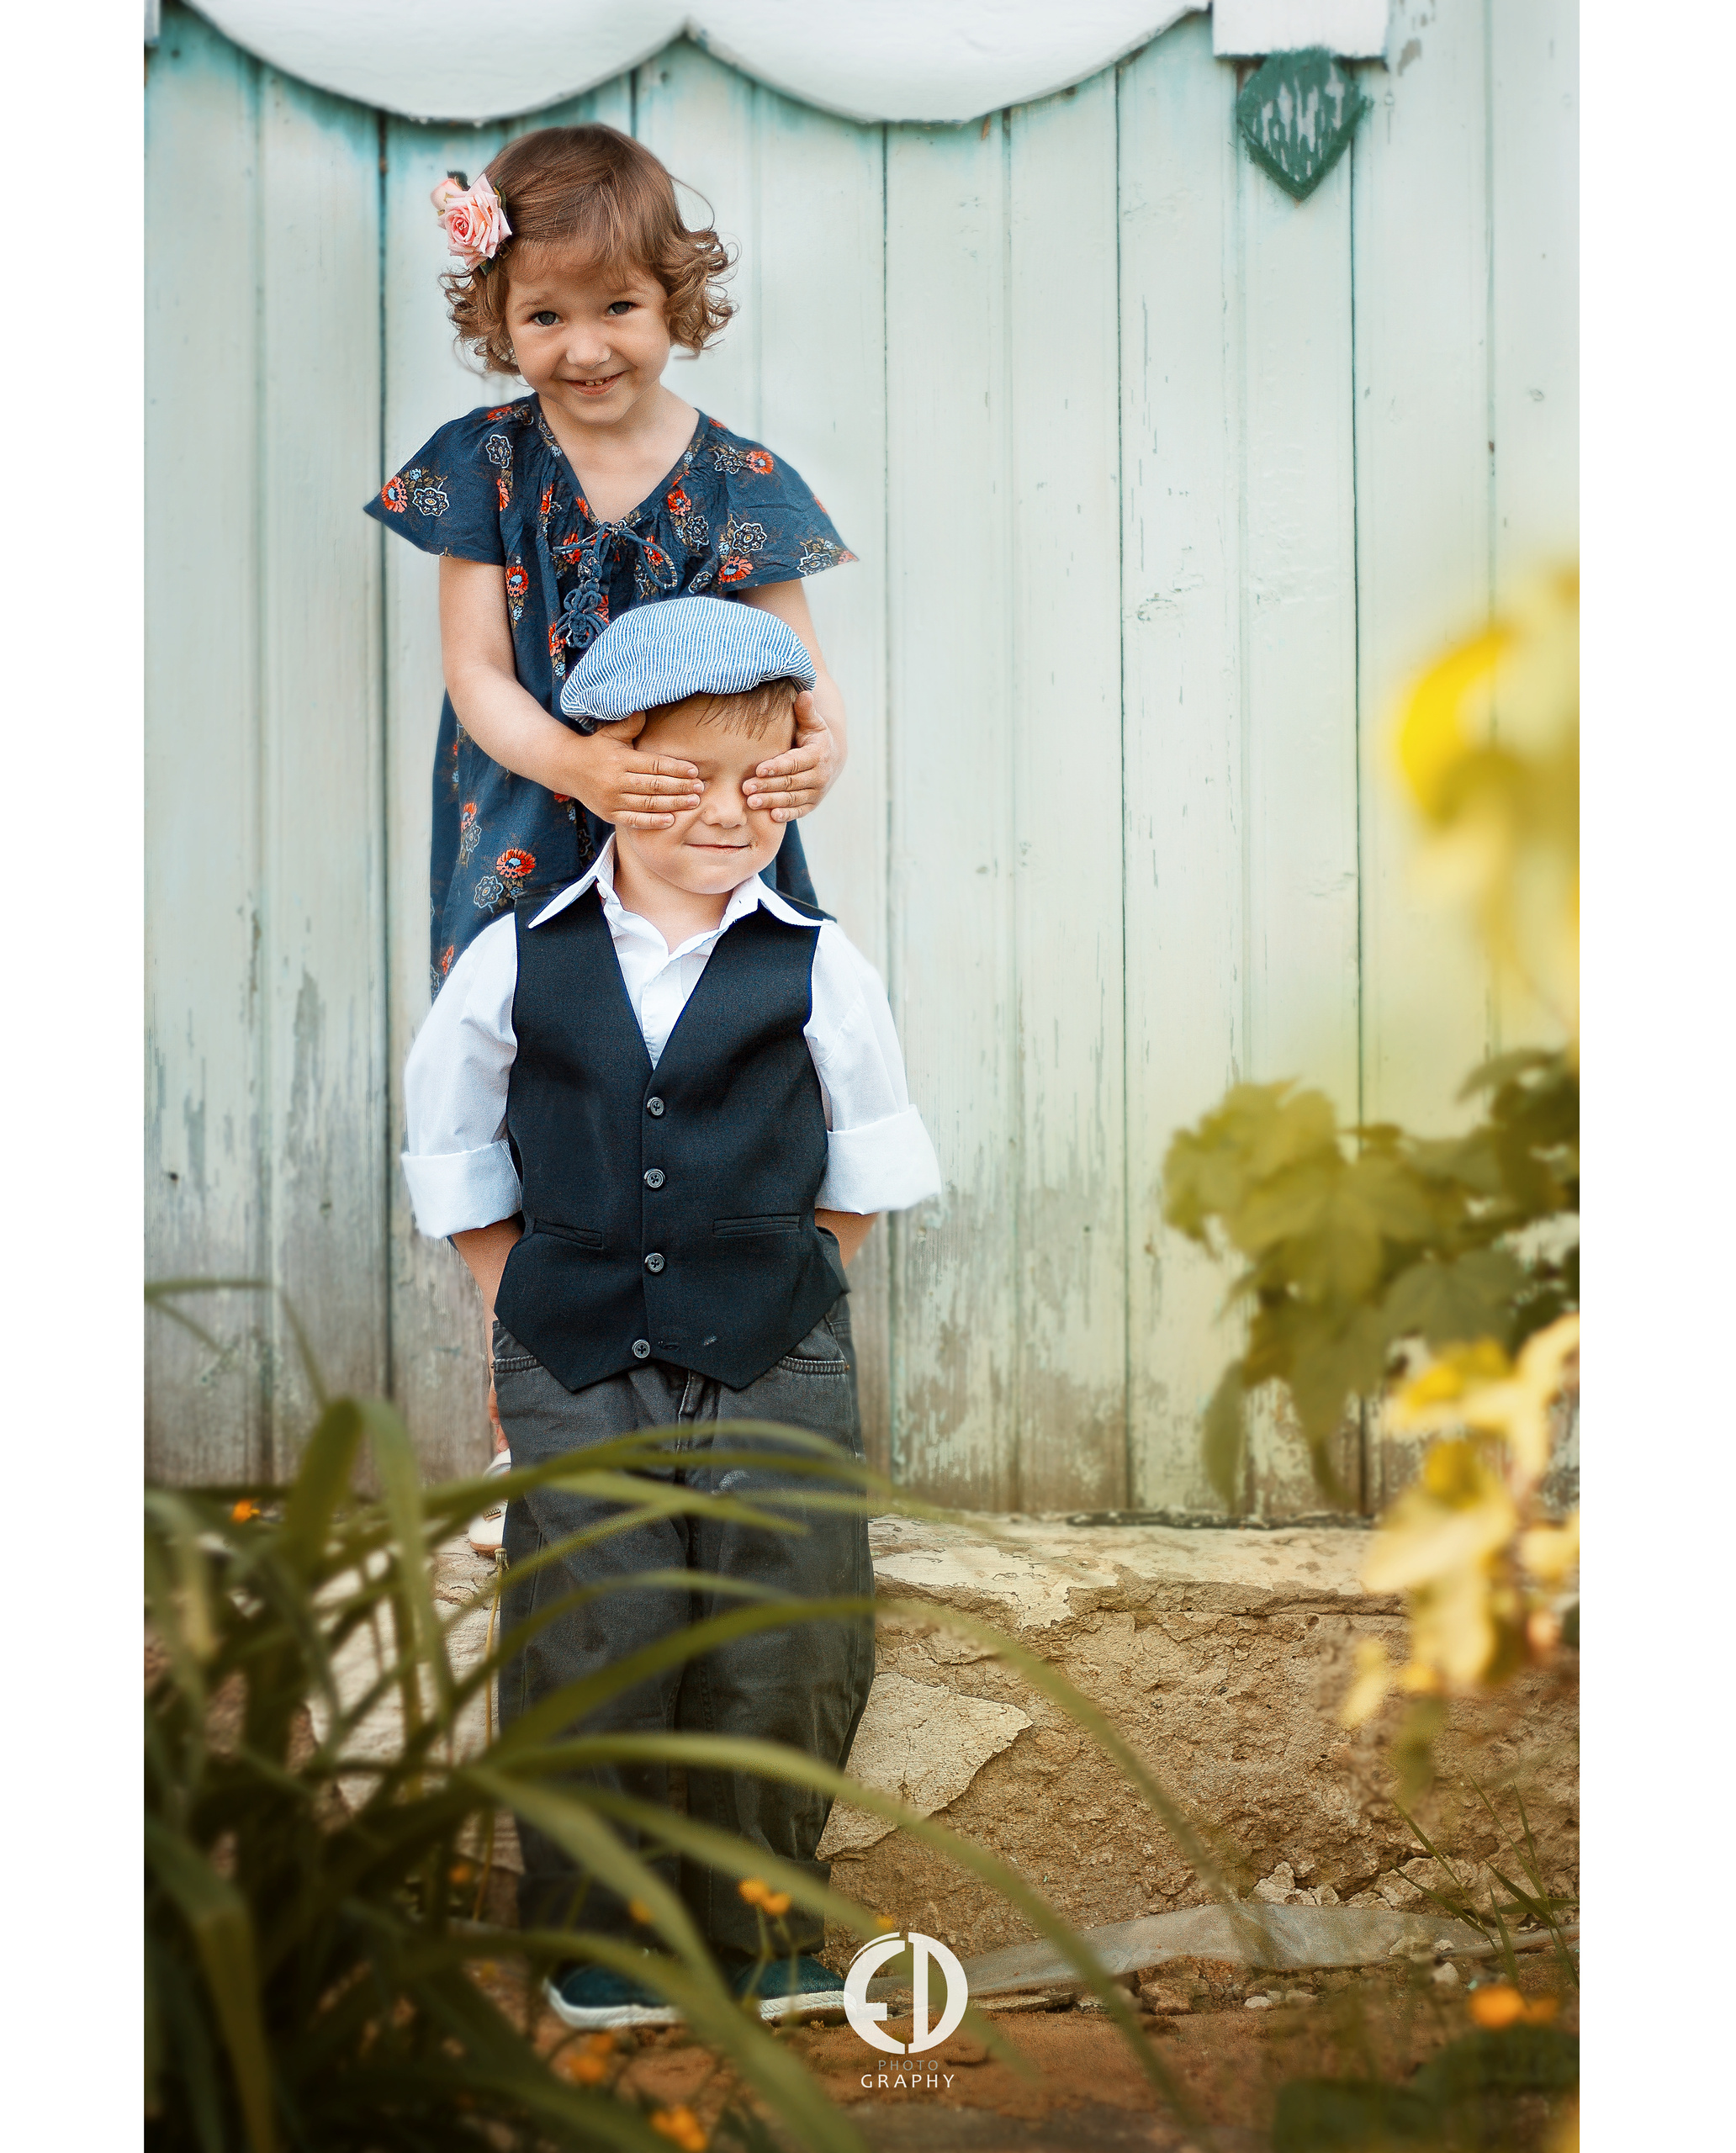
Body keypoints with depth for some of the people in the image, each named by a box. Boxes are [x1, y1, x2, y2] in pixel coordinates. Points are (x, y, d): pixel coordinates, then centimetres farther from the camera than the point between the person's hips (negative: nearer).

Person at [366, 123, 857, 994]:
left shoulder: (740, 486, -4)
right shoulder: (486, 465, -2)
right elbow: (475, 671, -5)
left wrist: (823, 744, -30)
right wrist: (574, 765, -26)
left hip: (710, 857, 0)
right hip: (521, 857, 0)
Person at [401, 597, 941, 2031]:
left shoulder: (815, 969, -2)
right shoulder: (518, 964, -2)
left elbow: (866, 1152, 13)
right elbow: (452, 1141, 12)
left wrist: (798, 1280, 10)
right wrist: (519, 1306, 11)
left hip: (774, 1368, 0)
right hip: (575, 1374, 0)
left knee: (784, 1666, 4)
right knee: (592, 1659, 3)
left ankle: (758, 1936, 22)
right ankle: (596, 1944, 20)